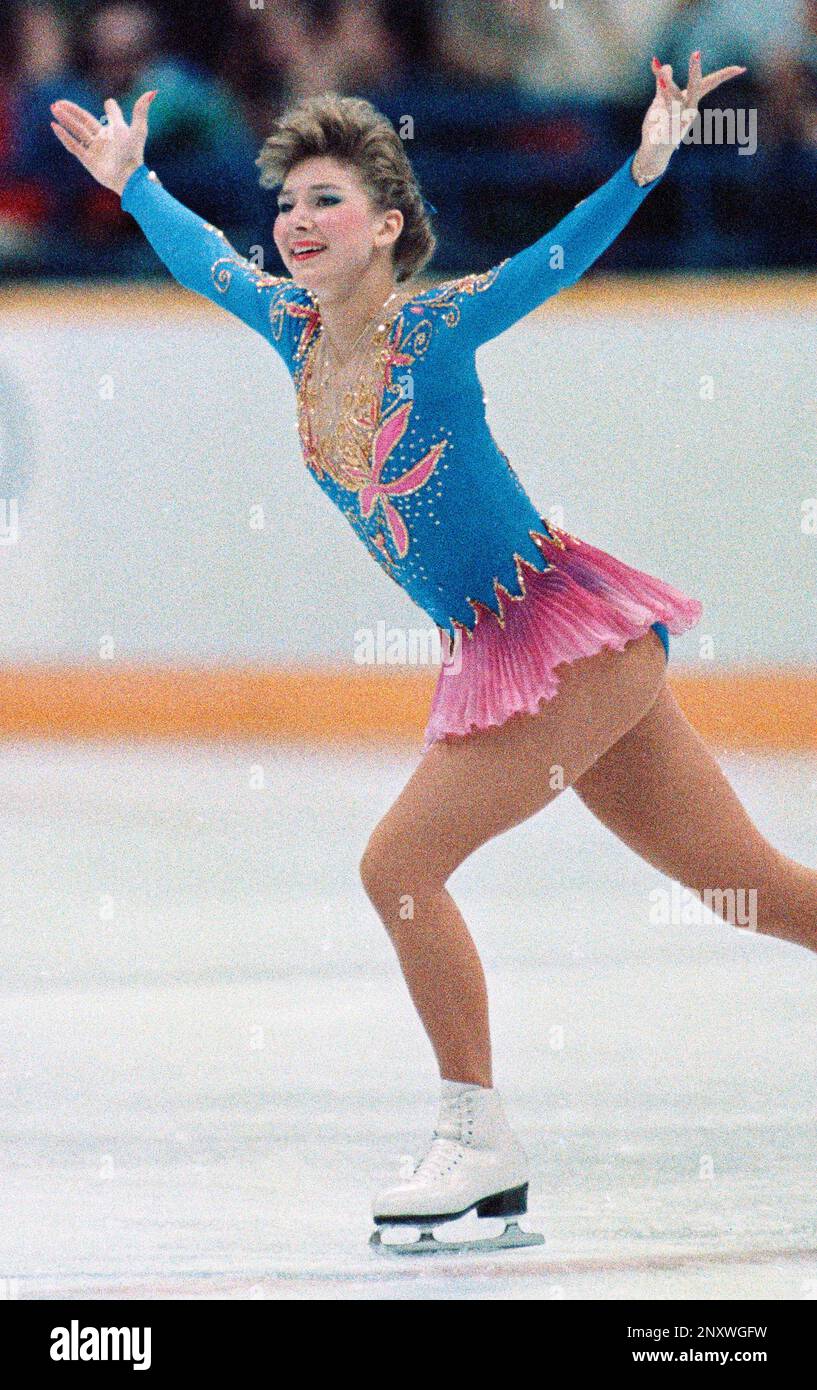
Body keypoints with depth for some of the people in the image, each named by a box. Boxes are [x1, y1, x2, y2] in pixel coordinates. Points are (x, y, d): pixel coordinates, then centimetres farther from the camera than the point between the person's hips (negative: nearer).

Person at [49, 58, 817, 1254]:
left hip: (572, 629, -7)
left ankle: (480, 1141, 1)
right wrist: (133, 181, 35)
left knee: (401, 863, -10)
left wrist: (645, 168, -39)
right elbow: (205, 259, 25)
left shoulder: (436, 326, -13)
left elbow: (561, 254, -25)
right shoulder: (295, 326, 6)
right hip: (496, 657, 7)